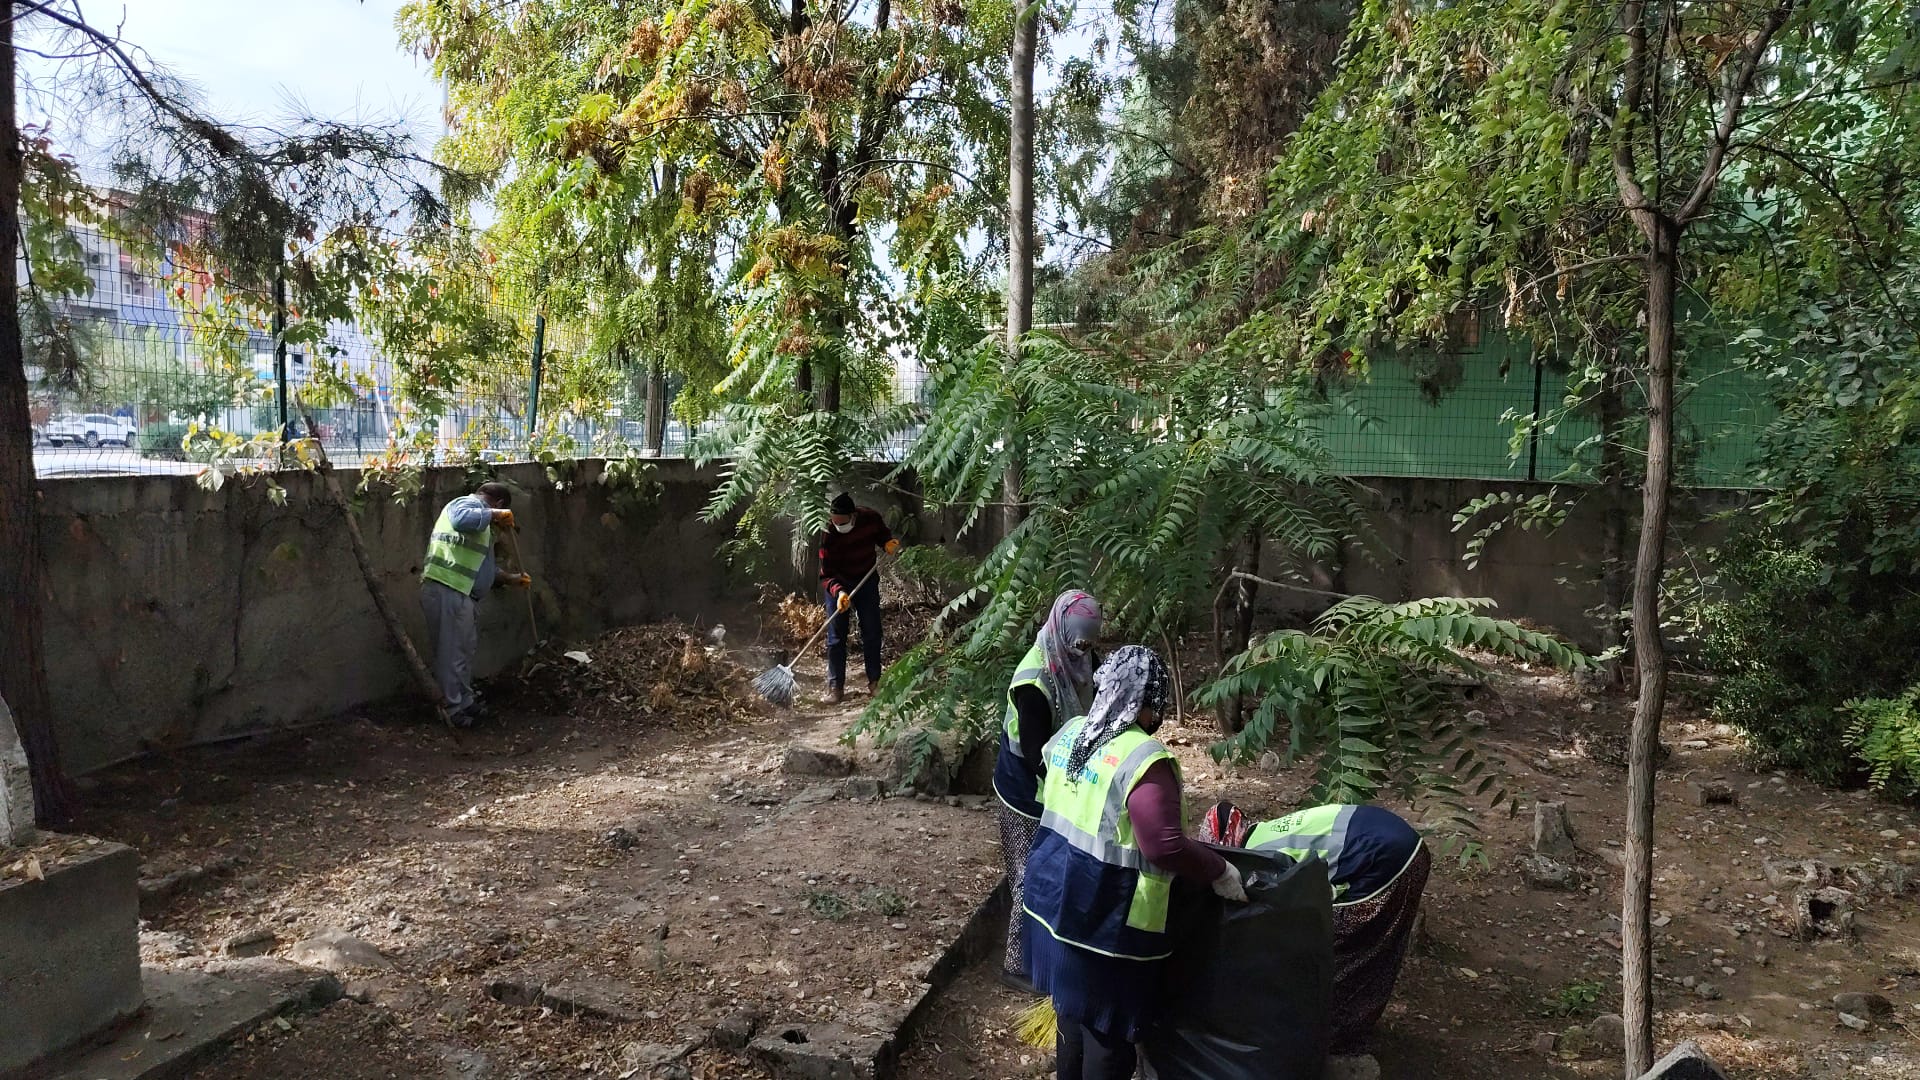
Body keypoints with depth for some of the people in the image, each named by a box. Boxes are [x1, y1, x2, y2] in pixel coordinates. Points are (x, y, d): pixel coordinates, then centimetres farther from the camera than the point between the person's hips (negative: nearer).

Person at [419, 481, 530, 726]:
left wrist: (509, 579, 32)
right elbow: (461, 520, -31)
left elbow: (475, 570, 31)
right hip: (447, 592, -11)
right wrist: (494, 514, -18)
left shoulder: (479, 524, 26)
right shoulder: (468, 504, -4)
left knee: (466, 648, 23)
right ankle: (456, 711, 5)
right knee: (452, 652, -2)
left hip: (459, 594, 11)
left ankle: (466, 699, 38)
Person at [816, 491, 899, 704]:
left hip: (867, 581, 3)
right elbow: (827, 574, -25)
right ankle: (835, 686, 3)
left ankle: (874, 681, 16)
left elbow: (882, 533, 5)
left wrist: (890, 543, -17)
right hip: (837, 584, -2)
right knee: (836, 636, -3)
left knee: (872, 632, 5)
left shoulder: (871, 518, -19)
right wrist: (839, 592, -42)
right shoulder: (828, 535, -27)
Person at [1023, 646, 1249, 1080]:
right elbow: (1165, 847, -30)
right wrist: (1219, 870, -15)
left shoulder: (1069, 733, 1)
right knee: (1108, 1027, 9)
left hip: (1054, 896, 8)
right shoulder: (1144, 758, -25)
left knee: (1073, 1006, 25)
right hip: (1104, 920, -8)